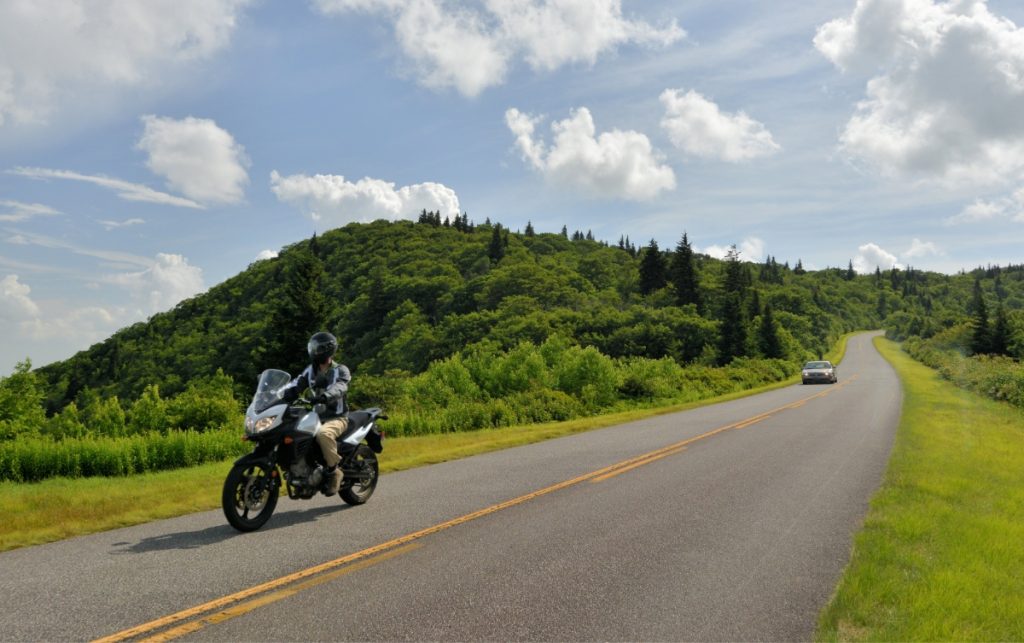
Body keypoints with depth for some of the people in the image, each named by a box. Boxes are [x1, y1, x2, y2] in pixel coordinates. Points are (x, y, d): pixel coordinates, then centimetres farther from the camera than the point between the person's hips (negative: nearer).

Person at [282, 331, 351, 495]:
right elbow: (295, 385, 2)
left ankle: (334, 471, -20)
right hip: (315, 416, 6)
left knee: (323, 433, -37)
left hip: (336, 418, -6)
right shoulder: (310, 371, 13)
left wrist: (325, 396, -45)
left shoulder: (341, 370, -4)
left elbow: (340, 387, -25)